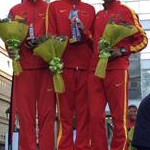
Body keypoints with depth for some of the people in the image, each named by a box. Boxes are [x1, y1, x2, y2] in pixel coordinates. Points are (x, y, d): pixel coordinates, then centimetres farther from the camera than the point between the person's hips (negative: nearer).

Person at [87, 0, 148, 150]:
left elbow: (142, 39, 4)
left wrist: (122, 50, -10)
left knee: (119, 117, -5)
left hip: (117, 69, -4)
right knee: (95, 116, -1)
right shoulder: (97, 15, 22)